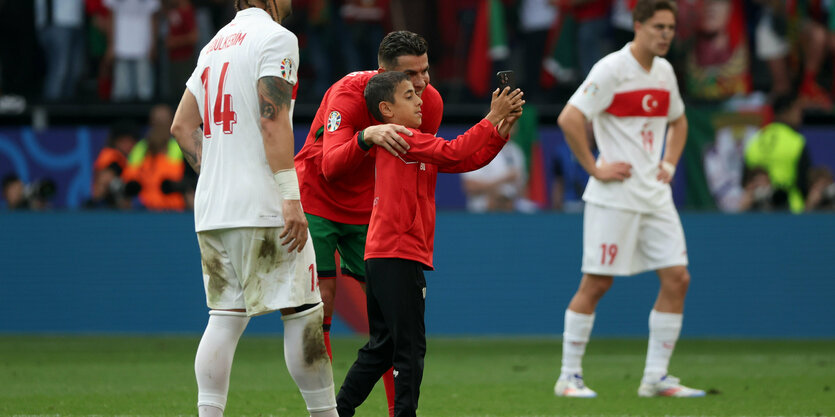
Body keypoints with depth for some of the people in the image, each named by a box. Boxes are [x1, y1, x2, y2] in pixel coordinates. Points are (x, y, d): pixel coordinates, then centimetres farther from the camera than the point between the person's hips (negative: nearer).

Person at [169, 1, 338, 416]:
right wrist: (291, 199, -18)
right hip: (263, 206, -7)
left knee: (225, 316, 5)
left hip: (212, 209, 7)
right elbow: (273, 121, -16)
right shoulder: (276, 38, -6)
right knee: (302, 311, -1)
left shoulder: (215, 44, 18)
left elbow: (182, 124, 19)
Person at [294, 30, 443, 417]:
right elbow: (331, 165, -37)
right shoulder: (348, 92, -25)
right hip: (316, 202, -4)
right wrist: (368, 136, -53)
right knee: (320, 302, -13)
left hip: (368, 211, 4)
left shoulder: (430, 102, -10)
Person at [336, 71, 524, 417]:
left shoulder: (417, 145, 20)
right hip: (398, 256, -10)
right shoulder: (400, 139, -10)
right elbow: (453, 152, -20)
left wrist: (503, 129, 1)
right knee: (410, 346, -8)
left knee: (383, 346, 14)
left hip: (383, 258, 10)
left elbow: (471, 159, 13)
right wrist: (492, 119, -16)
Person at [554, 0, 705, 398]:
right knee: (596, 283, -4)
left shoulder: (664, 72, 12)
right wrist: (595, 169, -16)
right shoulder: (611, 69, -12)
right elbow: (569, 119, -19)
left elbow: (677, 122, 30)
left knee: (677, 279, -1)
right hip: (614, 196, -7)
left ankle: (656, 377, 5)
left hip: (655, 196, 7)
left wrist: (669, 164, 15)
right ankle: (569, 376, 6)